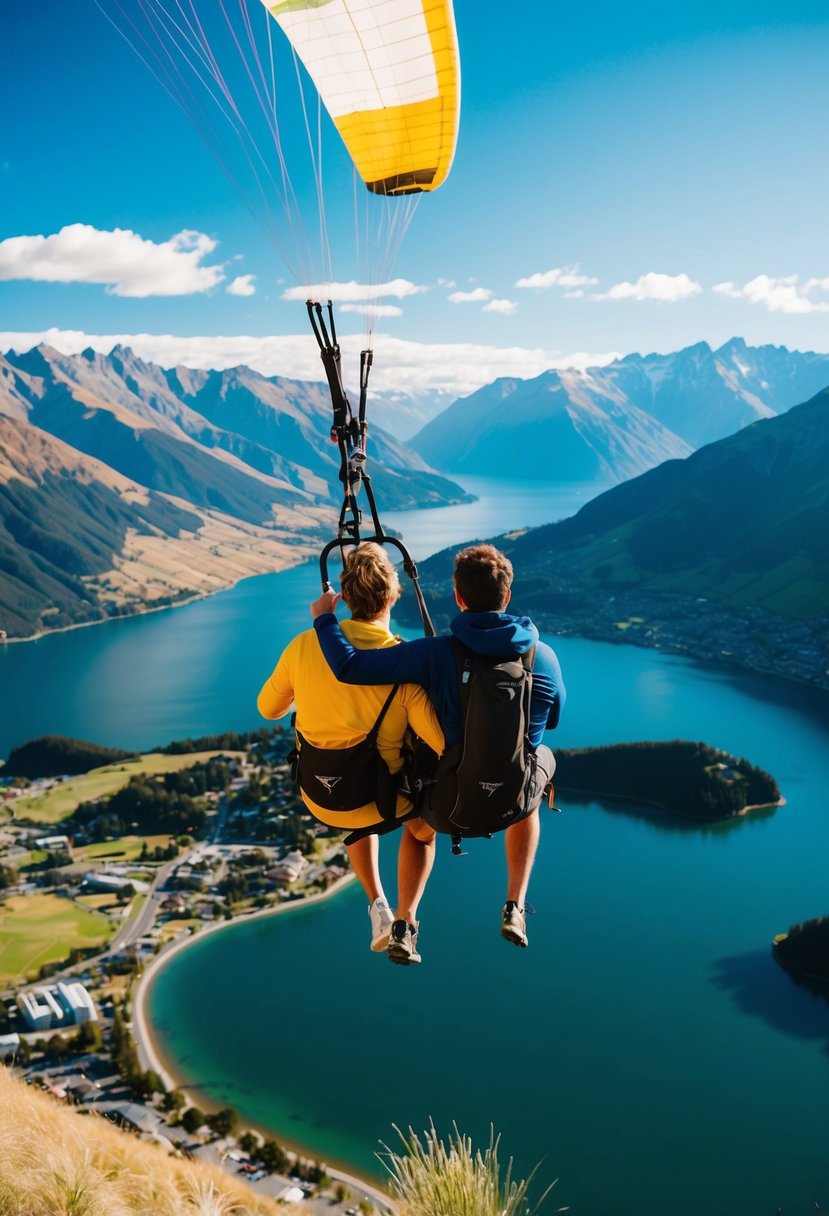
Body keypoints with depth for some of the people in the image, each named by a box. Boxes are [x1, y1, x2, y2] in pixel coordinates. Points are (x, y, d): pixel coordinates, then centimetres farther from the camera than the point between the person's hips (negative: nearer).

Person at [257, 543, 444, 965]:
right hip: (382, 799, -3)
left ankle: (377, 906, 22)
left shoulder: (304, 645, -11)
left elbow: (268, 708, 5)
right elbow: (443, 744, -21)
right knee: (421, 825, 33)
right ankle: (404, 923, 17)